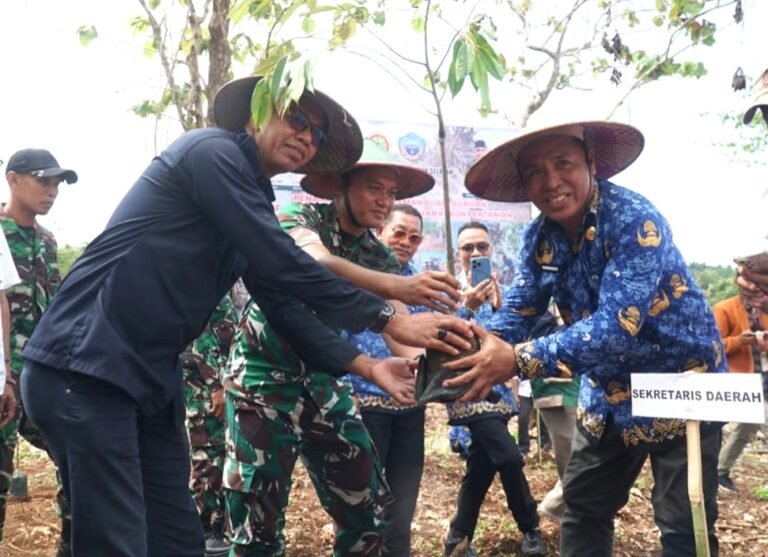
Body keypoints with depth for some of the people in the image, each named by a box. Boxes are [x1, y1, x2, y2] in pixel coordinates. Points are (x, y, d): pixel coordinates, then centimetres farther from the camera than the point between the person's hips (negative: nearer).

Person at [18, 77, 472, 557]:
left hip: (150, 381, 10)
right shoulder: (214, 151, -9)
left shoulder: (254, 207, 18)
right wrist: (389, 318, -13)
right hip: (84, 367, -10)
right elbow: (283, 267, -17)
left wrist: (365, 365, 8)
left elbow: (283, 304, 16)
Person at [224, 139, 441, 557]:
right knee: (259, 516, -4)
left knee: (367, 504, 6)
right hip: (265, 374, -5)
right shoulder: (300, 218, -13)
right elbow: (320, 264, -36)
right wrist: (398, 284, -52)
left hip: (323, 379, 6)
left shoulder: (380, 258, 2)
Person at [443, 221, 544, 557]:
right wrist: (468, 307, -27)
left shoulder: (501, 291, 11)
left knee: (481, 467, 9)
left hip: (497, 390, 6)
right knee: (509, 458, -15)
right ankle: (530, 529, 4)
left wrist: (498, 306, -16)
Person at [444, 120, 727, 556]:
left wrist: (518, 360, -42)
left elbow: (616, 326, -36)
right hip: (610, 397, 7)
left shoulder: (633, 221, -27)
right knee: (582, 509, 14)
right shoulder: (540, 237, -4)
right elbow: (518, 311, -6)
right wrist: (472, 356, -27)